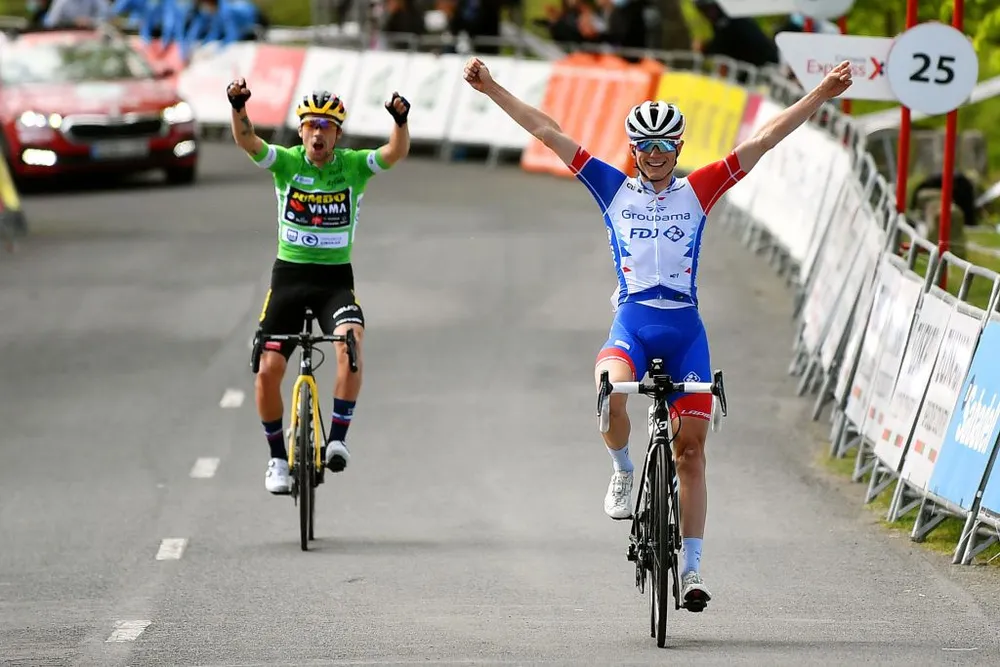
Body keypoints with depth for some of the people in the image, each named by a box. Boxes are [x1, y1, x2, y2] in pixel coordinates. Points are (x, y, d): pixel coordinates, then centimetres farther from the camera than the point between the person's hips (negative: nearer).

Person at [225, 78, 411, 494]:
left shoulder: (354, 165, -4)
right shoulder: (285, 162, -4)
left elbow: (397, 152, -20)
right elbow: (246, 141, -20)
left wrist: (401, 120, -40)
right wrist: (238, 105, -40)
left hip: (335, 278, -1)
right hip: (289, 276, 1)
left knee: (350, 343, -30)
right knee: (268, 369, -9)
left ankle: (337, 438, -20)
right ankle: (278, 457, 11)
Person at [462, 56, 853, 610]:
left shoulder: (697, 192, 8)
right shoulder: (614, 190, 9)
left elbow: (763, 140, 6)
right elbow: (548, 133, 8)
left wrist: (821, 95, 1)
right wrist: (491, 89, 6)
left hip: (685, 330, 1)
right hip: (632, 324, -1)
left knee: (691, 449, -1)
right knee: (610, 393, -34)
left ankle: (691, 569, 6)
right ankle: (623, 474, -3)